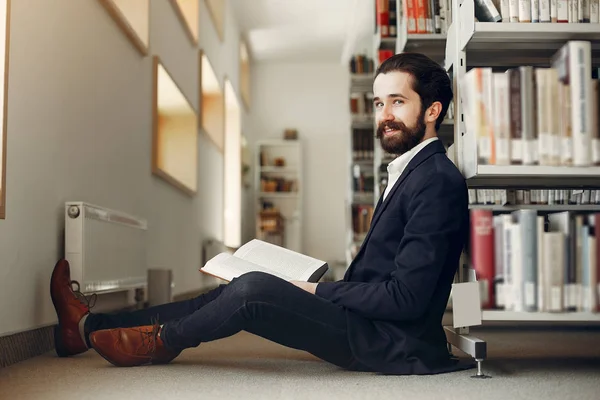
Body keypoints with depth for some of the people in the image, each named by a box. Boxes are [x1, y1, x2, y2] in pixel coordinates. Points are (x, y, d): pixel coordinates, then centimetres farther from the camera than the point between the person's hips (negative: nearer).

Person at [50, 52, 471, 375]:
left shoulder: (437, 180, -16)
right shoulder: (411, 173, 16)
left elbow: (405, 297, -21)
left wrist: (317, 291, -11)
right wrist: (316, 289, 4)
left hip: (396, 344, -9)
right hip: (375, 329, 9)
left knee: (255, 288, -22)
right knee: (237, 292, 4)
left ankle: (163, 341, 6)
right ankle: (90, 327, 13)